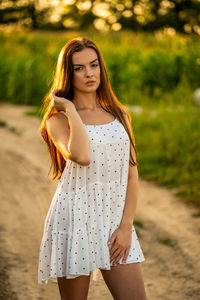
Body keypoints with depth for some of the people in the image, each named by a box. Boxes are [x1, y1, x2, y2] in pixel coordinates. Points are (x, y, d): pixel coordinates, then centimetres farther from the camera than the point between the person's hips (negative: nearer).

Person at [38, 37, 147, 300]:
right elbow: (82, 157, -23)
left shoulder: (120, 116, 12)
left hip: (116, 219, 4)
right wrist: (70, 109, -11)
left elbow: (132, 174, 8)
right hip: (75, 218, -3)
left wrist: (126, 226, -2)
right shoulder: (58, 119, -1)